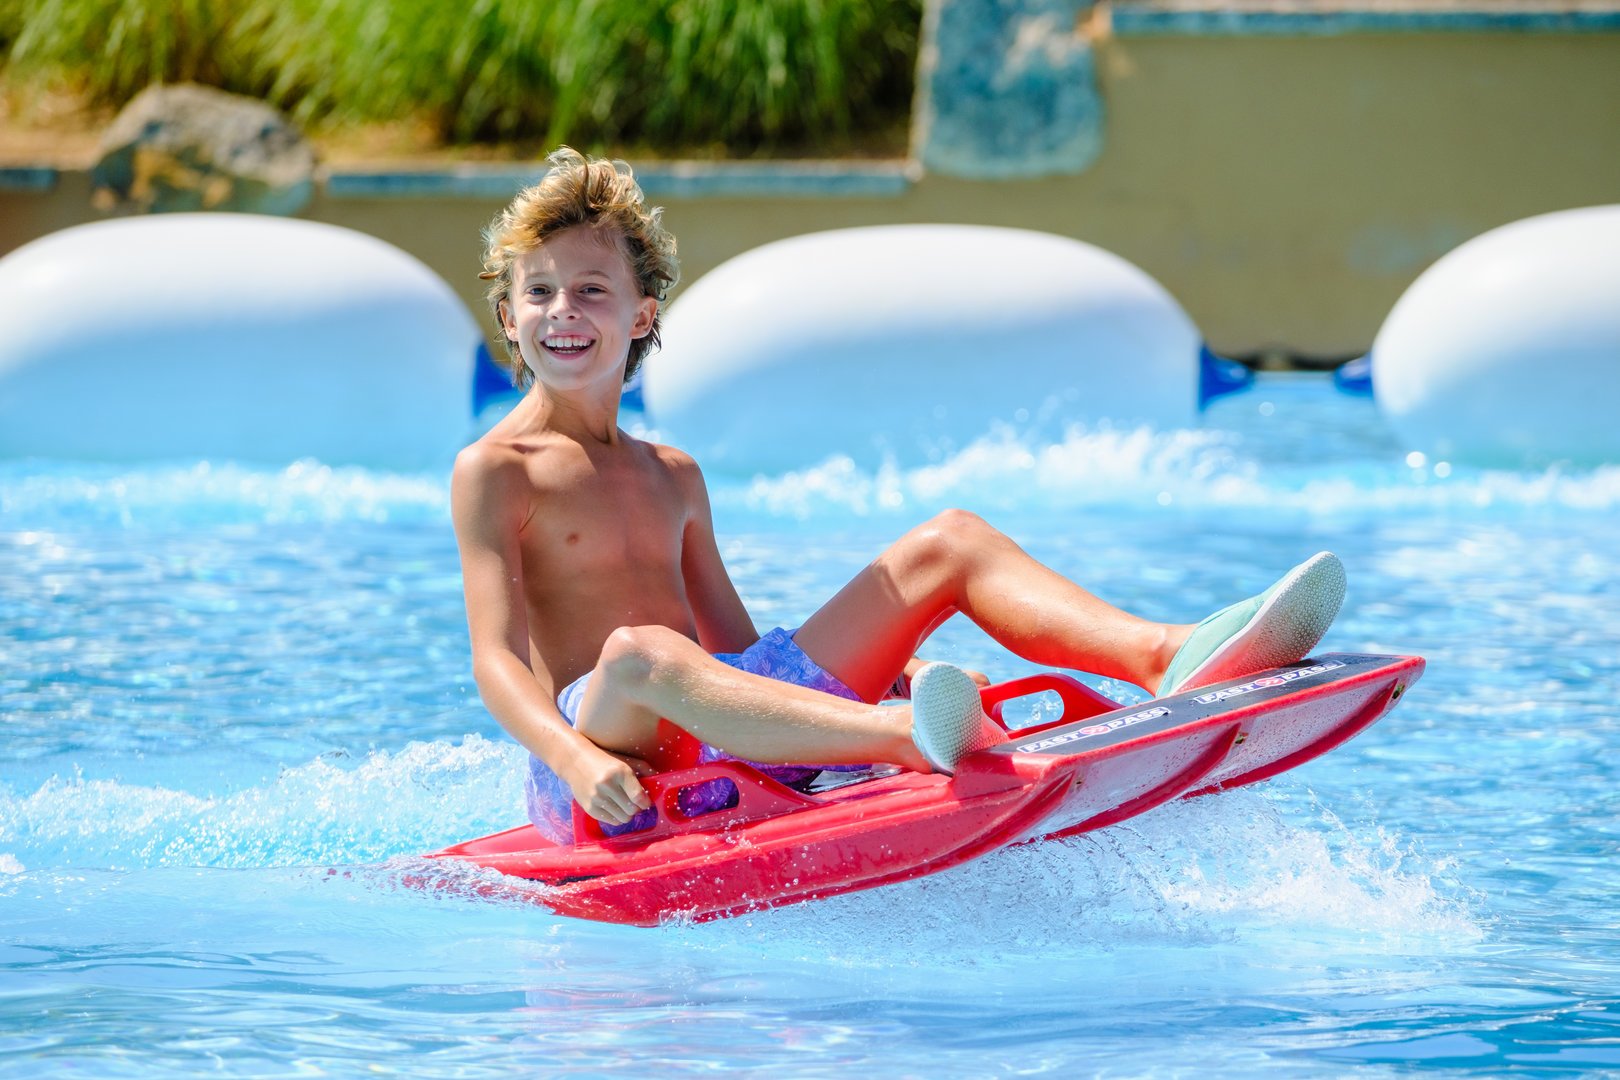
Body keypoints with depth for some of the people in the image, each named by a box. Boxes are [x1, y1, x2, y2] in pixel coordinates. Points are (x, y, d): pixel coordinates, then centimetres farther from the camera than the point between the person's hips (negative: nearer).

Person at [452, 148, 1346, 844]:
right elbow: (498, 660, -11)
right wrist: (572, 759, -31)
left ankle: (1163, 655, -26)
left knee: (947, 543, 2)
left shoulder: (672, 479, 23)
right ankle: (919, 743, -69)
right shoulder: (494, 470, 1)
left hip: (733, 738, 7)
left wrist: (885, 662, 6)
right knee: (639, 654, -42)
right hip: (597, 731, -7)